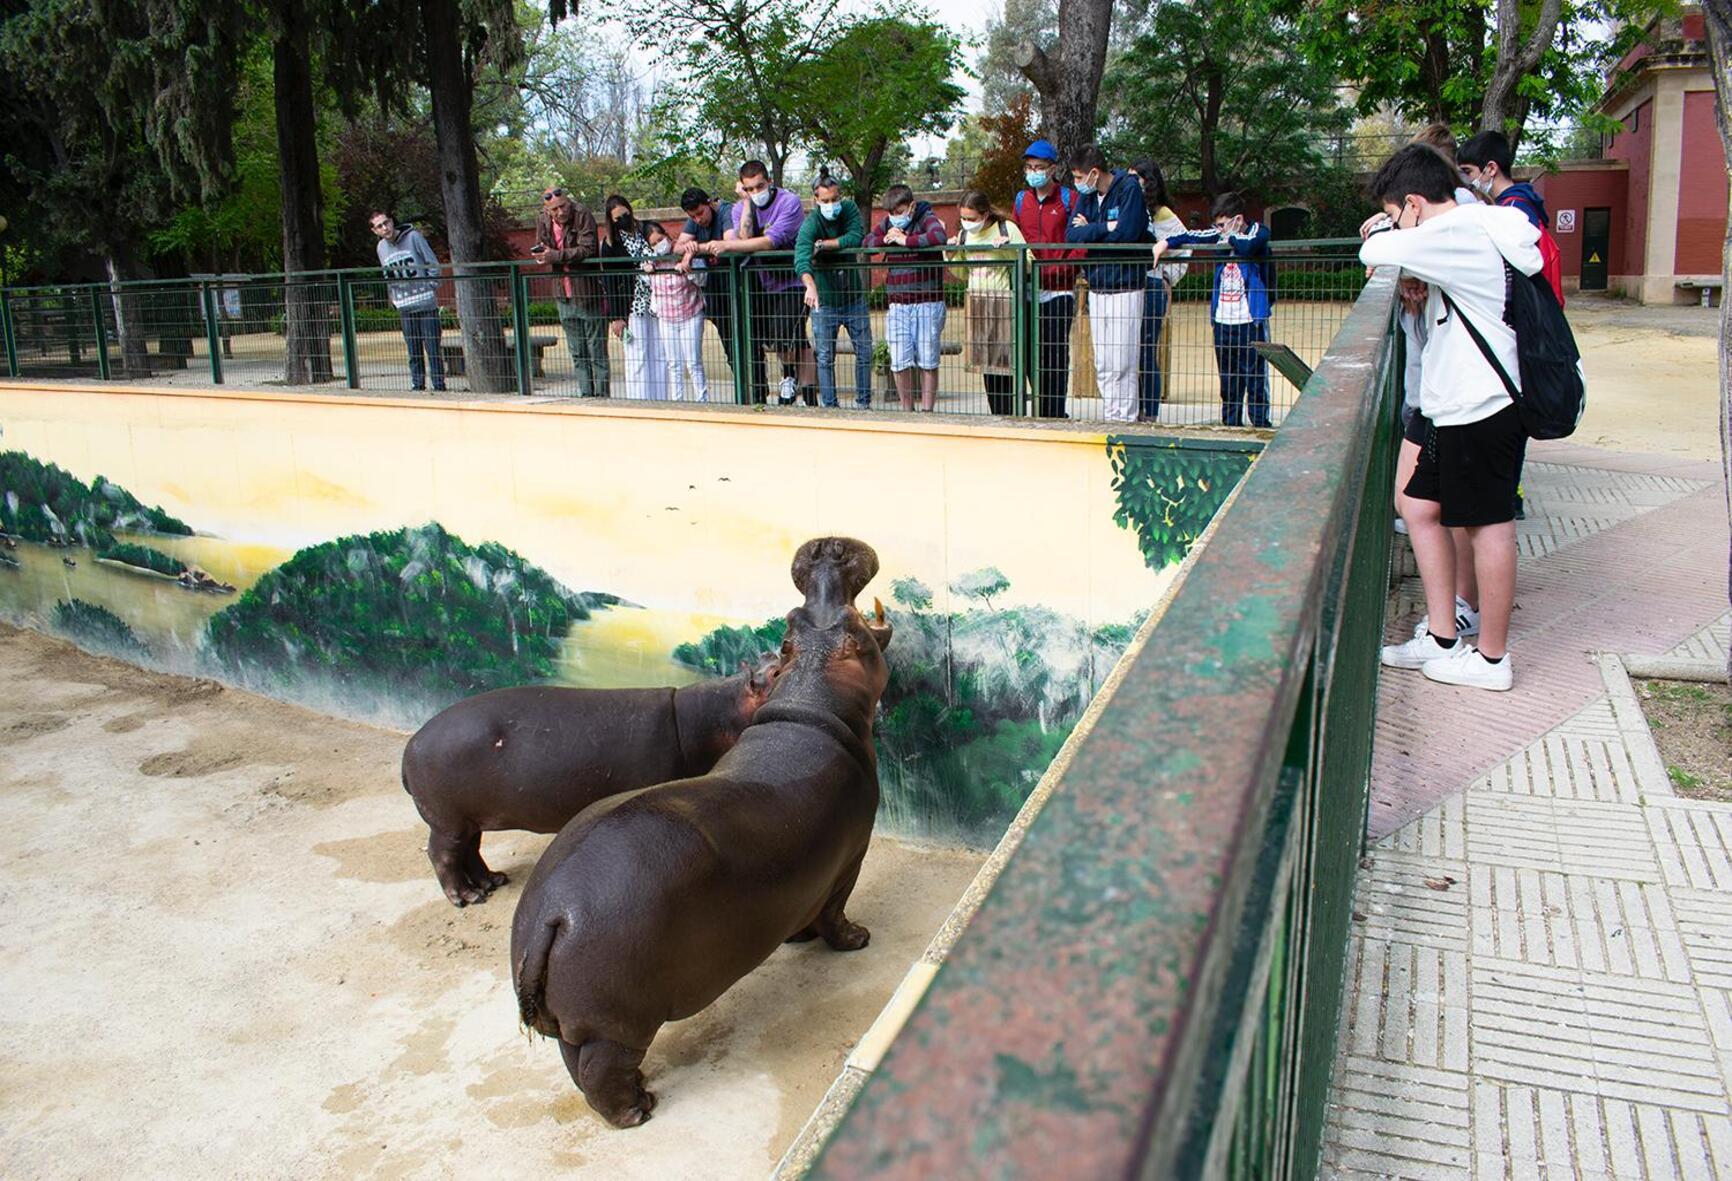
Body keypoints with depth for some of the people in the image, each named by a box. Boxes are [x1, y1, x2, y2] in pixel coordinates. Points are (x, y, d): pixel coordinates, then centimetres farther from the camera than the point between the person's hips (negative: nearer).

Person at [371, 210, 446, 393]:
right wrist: (393, 298, 9)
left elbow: (433, 263, -2)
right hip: (404, 306, 4)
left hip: (426, 303, -4)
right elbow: (388, 276, 17)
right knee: (414, 350, 6)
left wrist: (432, 287, -6)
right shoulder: (381, 247, 9)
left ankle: (439, 385, 2)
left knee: (432, 347, -3)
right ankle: (417, 385, 13)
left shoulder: (413, 236, -4)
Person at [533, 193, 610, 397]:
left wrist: (557, 256, -25)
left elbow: (587, 249, -21)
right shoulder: (543, 222, 6)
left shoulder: (583, 216, -12)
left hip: (587, 294, -6)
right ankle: (585, 394, 19)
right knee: (577, 353, 11)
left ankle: (601, 394, 5)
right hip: (564, 296, 6)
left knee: (596, 349, -1)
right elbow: (541, 248, 16)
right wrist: (542, 255, -9)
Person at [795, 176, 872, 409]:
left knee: (864, 352, 6)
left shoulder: (850, 209, -5)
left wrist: (823, 245, -25)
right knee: (825, 358, 1)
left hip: (854, 295, 3)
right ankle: (829, 406, 11)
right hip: (824, 299, -3)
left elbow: (857, 237, -22)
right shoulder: (811, 223, -19)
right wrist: (810, 285, -56)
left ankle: (864, 403, 18)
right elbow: (801, 256, -38)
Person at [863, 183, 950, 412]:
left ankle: (927, 410, 10)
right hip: (898, 305, 4)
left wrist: (906, 240, -20)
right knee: (899, 362, 0)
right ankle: (907, 410, 14)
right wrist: (885, 239, -8)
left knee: (927, 362, 1)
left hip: (928, 302, -4)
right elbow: (867, 241, 12)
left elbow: (940, 236, -25)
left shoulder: (926, 218, -5)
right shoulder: (888, 223, 10)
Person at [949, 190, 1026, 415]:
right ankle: (996, 415, 14)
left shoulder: (1007, 228, -6)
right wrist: (952, 252, 5)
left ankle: (1008, 414, -3)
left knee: (1003, 361, -9)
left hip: (1002, 301, -6)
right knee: (985, 363, 7)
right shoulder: (964, 234, 11)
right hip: (976, 302, 6)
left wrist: (1007, 249, -22)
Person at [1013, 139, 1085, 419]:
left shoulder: (1069, 198, 0)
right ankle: (1040, 411, 13)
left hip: (1059, 289, -4)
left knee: (1057, 351, -5)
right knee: (1034, 352, 5)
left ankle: (1056, 413, 0)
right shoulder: (1021, 199, 14)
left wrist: (1052, 270, -14)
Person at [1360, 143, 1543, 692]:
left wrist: (1398, 235, 3)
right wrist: (1417, 285, 3)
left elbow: (1374, 251, -16)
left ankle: (1491, 658, 8)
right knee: (1423, 507, 13)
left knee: (1489, 524, -2)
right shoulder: (1470, 230, 15)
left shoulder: (1455, 232, -15)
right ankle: (1443, 640, 20)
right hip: (1460, 406, 10)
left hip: (1482, 408, -10)